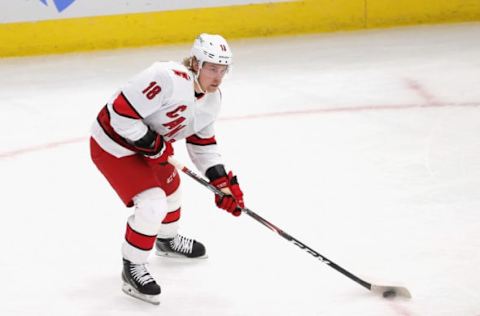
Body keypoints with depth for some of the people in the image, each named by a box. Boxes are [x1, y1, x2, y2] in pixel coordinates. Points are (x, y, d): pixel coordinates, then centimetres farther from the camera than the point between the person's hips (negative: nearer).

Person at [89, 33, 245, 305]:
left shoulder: (212, 99, -4)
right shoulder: (168, 79, -34)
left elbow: (202, 143, 8)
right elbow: (121, 112, -34)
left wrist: (223, 181, -1)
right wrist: (153, 146, -26)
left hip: (146, 142, 10)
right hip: (113, 144, -10)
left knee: (170, 186, 28)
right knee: (153, 205, -17)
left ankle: (167, 240, 57)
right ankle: (133, 267, 3)